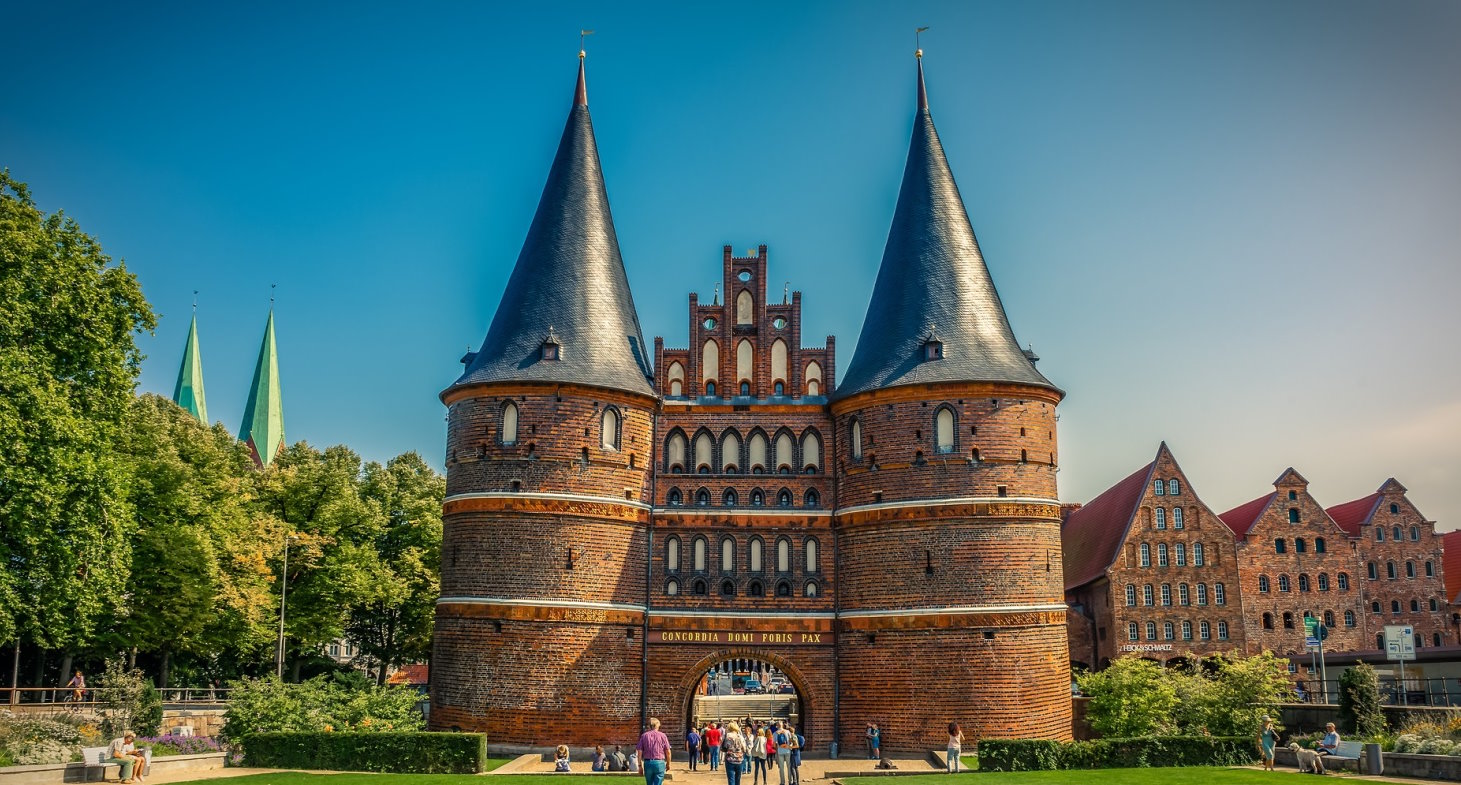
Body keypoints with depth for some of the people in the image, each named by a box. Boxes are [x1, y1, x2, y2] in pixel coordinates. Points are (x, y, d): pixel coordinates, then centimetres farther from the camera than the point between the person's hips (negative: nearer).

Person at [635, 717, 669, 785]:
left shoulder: (644, 736, 3)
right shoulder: (662, 735, -1)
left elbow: (639, 751, 0)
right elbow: (668, 751, -1)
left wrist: (640, 765, 6)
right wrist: (668, 763, 12)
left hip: (648, 763, 2)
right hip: (659, 763, -2)